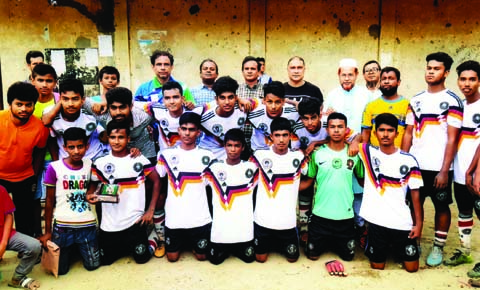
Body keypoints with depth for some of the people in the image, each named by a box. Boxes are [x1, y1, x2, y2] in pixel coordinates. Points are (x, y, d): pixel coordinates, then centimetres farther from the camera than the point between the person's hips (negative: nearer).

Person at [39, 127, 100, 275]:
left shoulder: (90, 164, -1)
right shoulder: (54, 167, -9)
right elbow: (49, 200, -2)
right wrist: (47, 231, 0)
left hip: (87, 224, 2)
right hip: (62, 225, -2)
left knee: (93, 265, 5)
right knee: (60, 269, 5)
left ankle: (79, 247, 34)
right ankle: (71, 248, 34)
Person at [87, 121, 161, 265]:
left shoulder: (140, 160, -6)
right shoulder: (100, 162, -2)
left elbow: (156, 181, 0)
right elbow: (93, 184, 9)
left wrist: (151, 210, -5)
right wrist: (89, 195, -15)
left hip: (135, 221, -2)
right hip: (109, 224, 2)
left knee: (141, 258, 5)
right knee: (106, 260, 12)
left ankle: (149, 241, 37)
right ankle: (123, 247, 42)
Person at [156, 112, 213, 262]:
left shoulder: (207, 156, -1)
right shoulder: (167, 154, 0)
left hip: (200, 218, -1)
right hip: (174, 217, 1)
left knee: (201, 256, 9)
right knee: (172, 257, 10)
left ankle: (192, 244, 40)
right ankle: (182, 243, 41)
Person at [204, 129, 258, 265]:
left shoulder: (252, 168, -2)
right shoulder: (214, 168, -2)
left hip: (244, 227, 0)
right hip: (220, 227, 0)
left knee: (248, 258, 8)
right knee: (215, 259, 6)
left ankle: (236, 249, 38)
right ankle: (226, 249, 37)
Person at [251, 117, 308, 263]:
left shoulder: (298, 158, -5)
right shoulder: (260, 155, -8)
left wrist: (292, 190, -3)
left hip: (288, 220, 1)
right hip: (263, 218, 0)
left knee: (292, 258, 11)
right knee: (260, 258, 10)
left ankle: (280, 244, 40)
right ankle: (269, 244, 41)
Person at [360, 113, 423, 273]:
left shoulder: (409, 161, -3)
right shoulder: (368, 152, -2)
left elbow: (415, 193, 1)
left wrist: (419, 223, 0)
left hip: (402, 223, 0)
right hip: (376, 221, 0)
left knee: (412, 267, 6)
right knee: (377, 267, 9)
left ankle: (397, 248, 34)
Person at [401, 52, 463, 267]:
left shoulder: (452, 101, -4)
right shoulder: (416, 101, 9)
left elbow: (452, 139, -8)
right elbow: (408, 133, 10)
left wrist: (444, 171, -13)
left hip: (439, 167, -4)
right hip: (415, 165, 4)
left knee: (441, 206, 8)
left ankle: (438, 247, 21)